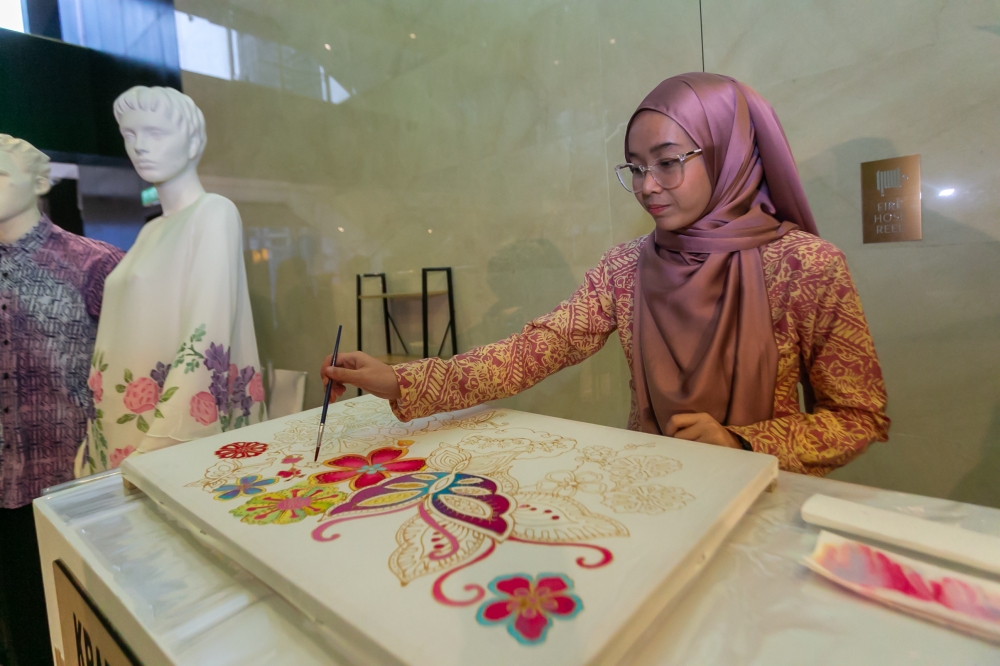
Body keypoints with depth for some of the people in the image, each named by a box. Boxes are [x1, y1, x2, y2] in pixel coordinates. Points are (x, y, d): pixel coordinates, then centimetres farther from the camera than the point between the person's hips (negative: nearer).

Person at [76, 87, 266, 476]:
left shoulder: (214, 213, -8)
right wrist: (97, 439, 9)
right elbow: (132, 337, 12)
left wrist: (159, 444, -21)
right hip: (128, 430, 7)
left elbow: (206, 339, -18)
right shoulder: (151, 232, 13)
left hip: (181, 441, -6)